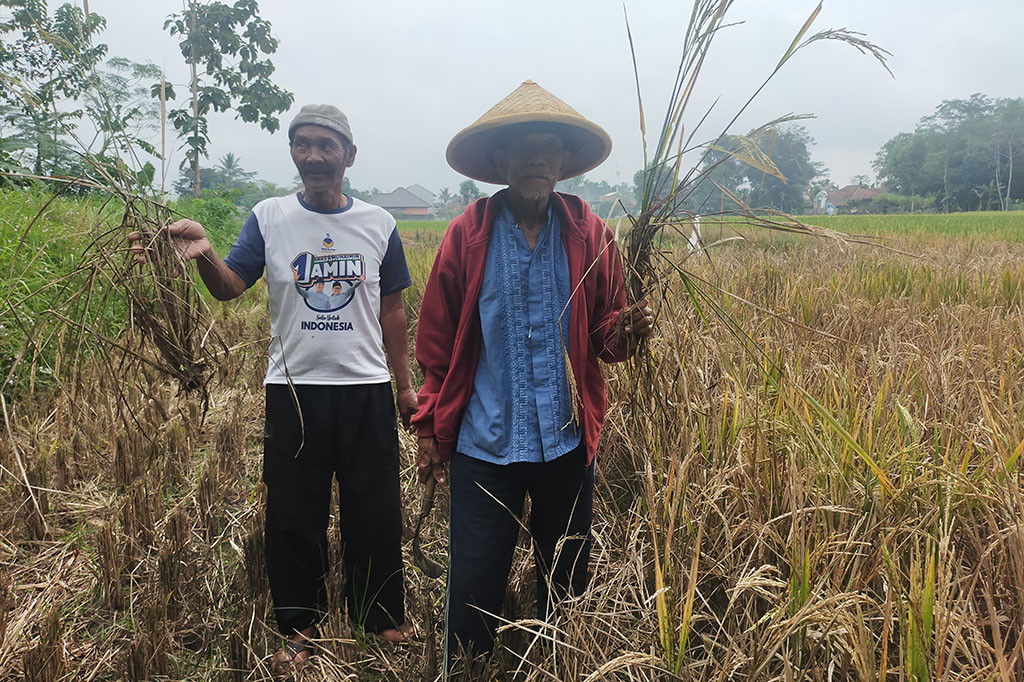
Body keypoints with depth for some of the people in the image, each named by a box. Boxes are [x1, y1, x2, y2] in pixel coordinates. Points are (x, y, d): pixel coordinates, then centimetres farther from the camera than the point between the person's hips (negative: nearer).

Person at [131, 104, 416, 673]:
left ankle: (383, 616, 31)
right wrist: (203, 253, -30)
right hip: (294, 390, 0)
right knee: (295, 515, 10)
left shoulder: (378, 224, 3)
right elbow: (230, 287, -8)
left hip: (366, 390, 1)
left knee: (376, 513, 9)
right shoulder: (270, 219, 1)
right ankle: (300, 626, 29)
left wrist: (405, 384, 9)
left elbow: (391, 309, 9)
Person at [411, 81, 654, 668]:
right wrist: (430, 430, 1)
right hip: (485, 443, -1)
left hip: (568, 444, 2)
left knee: (567, 586, 18)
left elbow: (603, 335, 6)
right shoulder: (467, 236, -3)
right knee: (474, 591, 8)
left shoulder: (590, 236, 0)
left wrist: (627, 332, -17)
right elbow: (437, 344, 1)